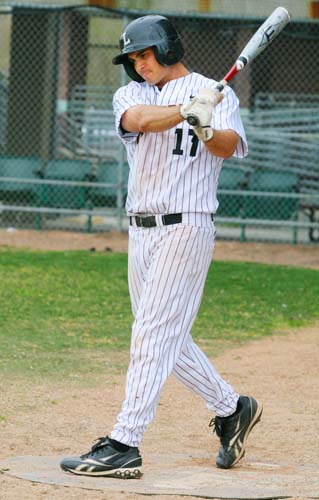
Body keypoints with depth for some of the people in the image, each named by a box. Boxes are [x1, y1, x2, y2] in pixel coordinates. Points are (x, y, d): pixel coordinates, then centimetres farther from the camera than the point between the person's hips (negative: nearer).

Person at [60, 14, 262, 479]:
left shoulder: (215, 93, 0)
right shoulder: (132, 93, 11)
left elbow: (230, 145, -18)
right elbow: (138, 118, -14)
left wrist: (207, 129, -40)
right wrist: (187, 109, -32)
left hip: (186, 228, -7)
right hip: (141, 231, 7)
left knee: (154, 336, -12)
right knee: (168, 338, 13)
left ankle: (124, 446, -15)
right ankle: (231, 409, 31)